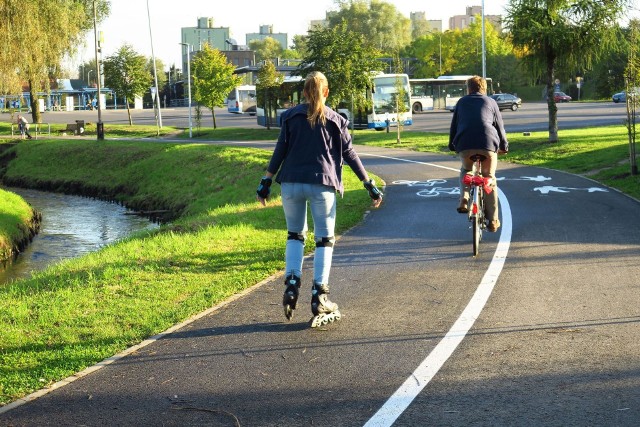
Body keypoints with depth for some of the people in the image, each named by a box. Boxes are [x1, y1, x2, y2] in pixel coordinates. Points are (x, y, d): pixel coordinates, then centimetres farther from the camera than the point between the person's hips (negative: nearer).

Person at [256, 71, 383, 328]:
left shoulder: (290, 116, 7)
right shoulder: (335, 120, 6)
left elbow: (280, 151, 3)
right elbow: (349, 154, 5)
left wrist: (266, 181, 7)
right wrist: (369, 184, 10)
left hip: (291, 183, 2)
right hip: (322, 185, -2)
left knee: (295, 234, 18)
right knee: (325, 239, 6)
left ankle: (291, 284, 1)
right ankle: (319, 297, 2)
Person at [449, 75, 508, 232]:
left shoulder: (462, 102, 22)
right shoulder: (491, 102, 21)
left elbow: (454, 125, 23)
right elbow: (500, 126, 23)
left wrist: (452, 145, 34)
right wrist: (504, 146, 36)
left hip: (465, 145, 0)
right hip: (488, 144, 0)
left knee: (466, 171, 29)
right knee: (490, 179, 15)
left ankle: (464, 200, 4)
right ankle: (493, 220, 14)